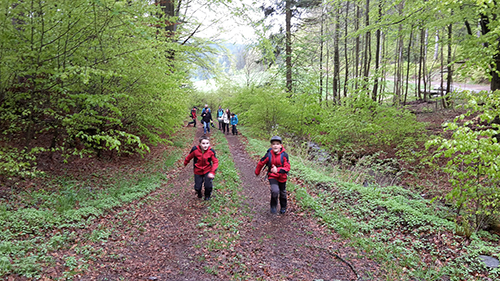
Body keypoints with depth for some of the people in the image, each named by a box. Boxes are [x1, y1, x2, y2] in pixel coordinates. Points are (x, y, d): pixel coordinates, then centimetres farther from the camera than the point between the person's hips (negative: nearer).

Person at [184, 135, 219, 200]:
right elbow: (189, 157, 0)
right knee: (197, 187, 5)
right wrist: (185, 163, 17)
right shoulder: (195, 150, -20)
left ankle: (208, 195, 25)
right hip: (198, 171, 1)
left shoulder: (211, 151, -20)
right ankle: (199, 193, 44)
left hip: (207, 171, -1)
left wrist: (212, 172, -25)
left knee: (208, 186, -11)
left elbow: (215, 162, -14)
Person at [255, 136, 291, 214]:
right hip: (272, 176, -1)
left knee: (282, 193, 19)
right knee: (275, 191, -24)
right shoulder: (268, 155, -16)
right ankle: (273, 206, 3)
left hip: (282, 177, 1)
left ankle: (283, 207, 46)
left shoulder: (284, 155, -18)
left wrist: (278, 170, -38)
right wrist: (257, 172, 14)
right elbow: (261, 163, 0)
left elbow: (287, 167, -21)